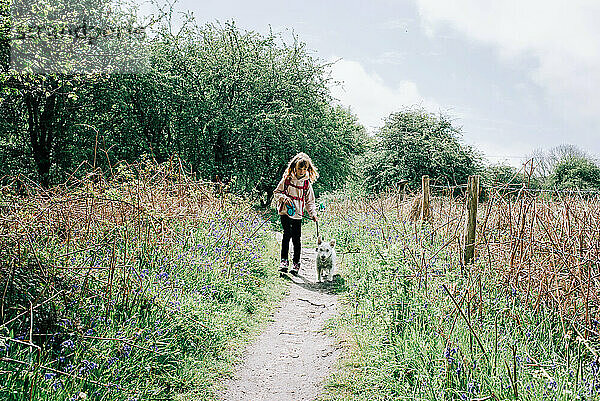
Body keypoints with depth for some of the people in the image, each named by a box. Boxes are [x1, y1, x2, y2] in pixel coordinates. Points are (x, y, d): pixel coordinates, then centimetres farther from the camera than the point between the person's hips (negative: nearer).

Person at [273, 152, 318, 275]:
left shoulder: (307, 183, 7)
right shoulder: (287, 179, 3)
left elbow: (309, 201, 13)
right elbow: (276, 192, 8)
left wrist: (313, 213, -1)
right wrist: (284, 198, -12)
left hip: (298, 214, 2)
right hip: (285, 211, -2)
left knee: (296, 238, 2)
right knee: (287, 233, -19)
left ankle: (296, 263, 16)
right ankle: (284, 260, -13)